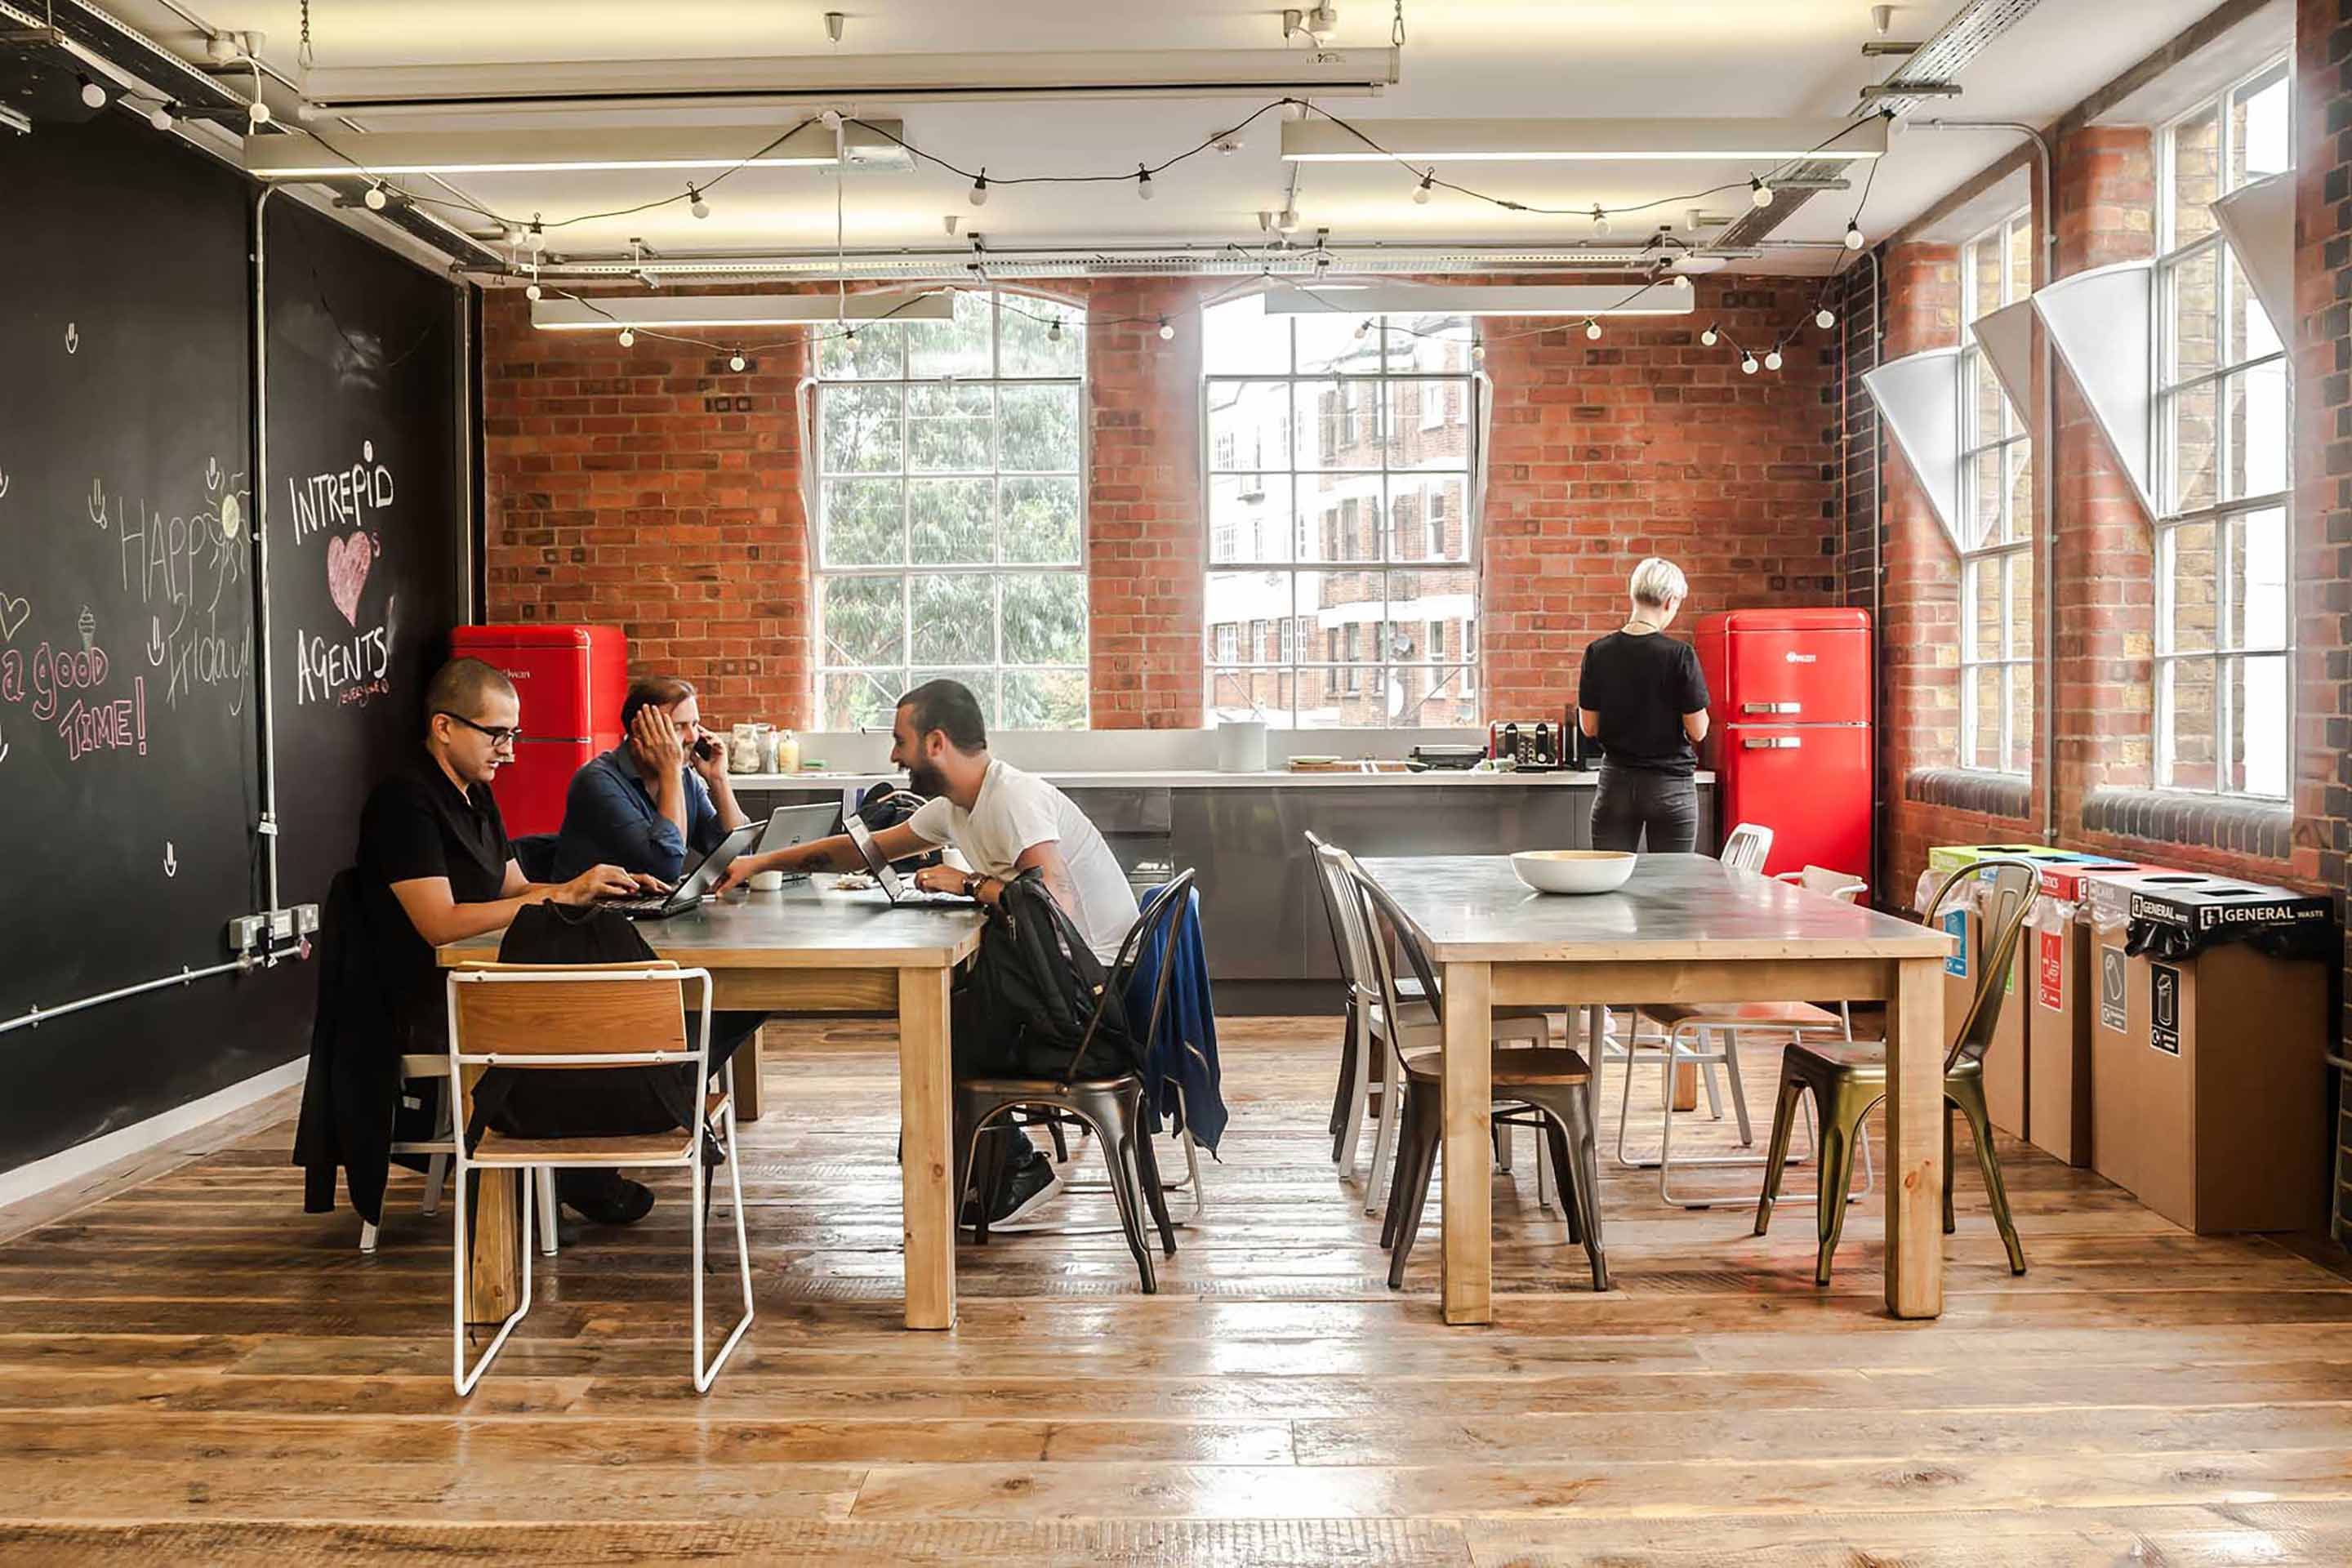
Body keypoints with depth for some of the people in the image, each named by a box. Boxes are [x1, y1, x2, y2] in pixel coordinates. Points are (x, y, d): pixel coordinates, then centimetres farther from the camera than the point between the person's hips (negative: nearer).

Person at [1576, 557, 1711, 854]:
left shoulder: (1598, 653, -3)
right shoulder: (1679, 655, -12)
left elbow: (1588, 727, 2)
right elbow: (1698, 731, -8)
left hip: (1616, 784, 3)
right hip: (1670, 786, -2)